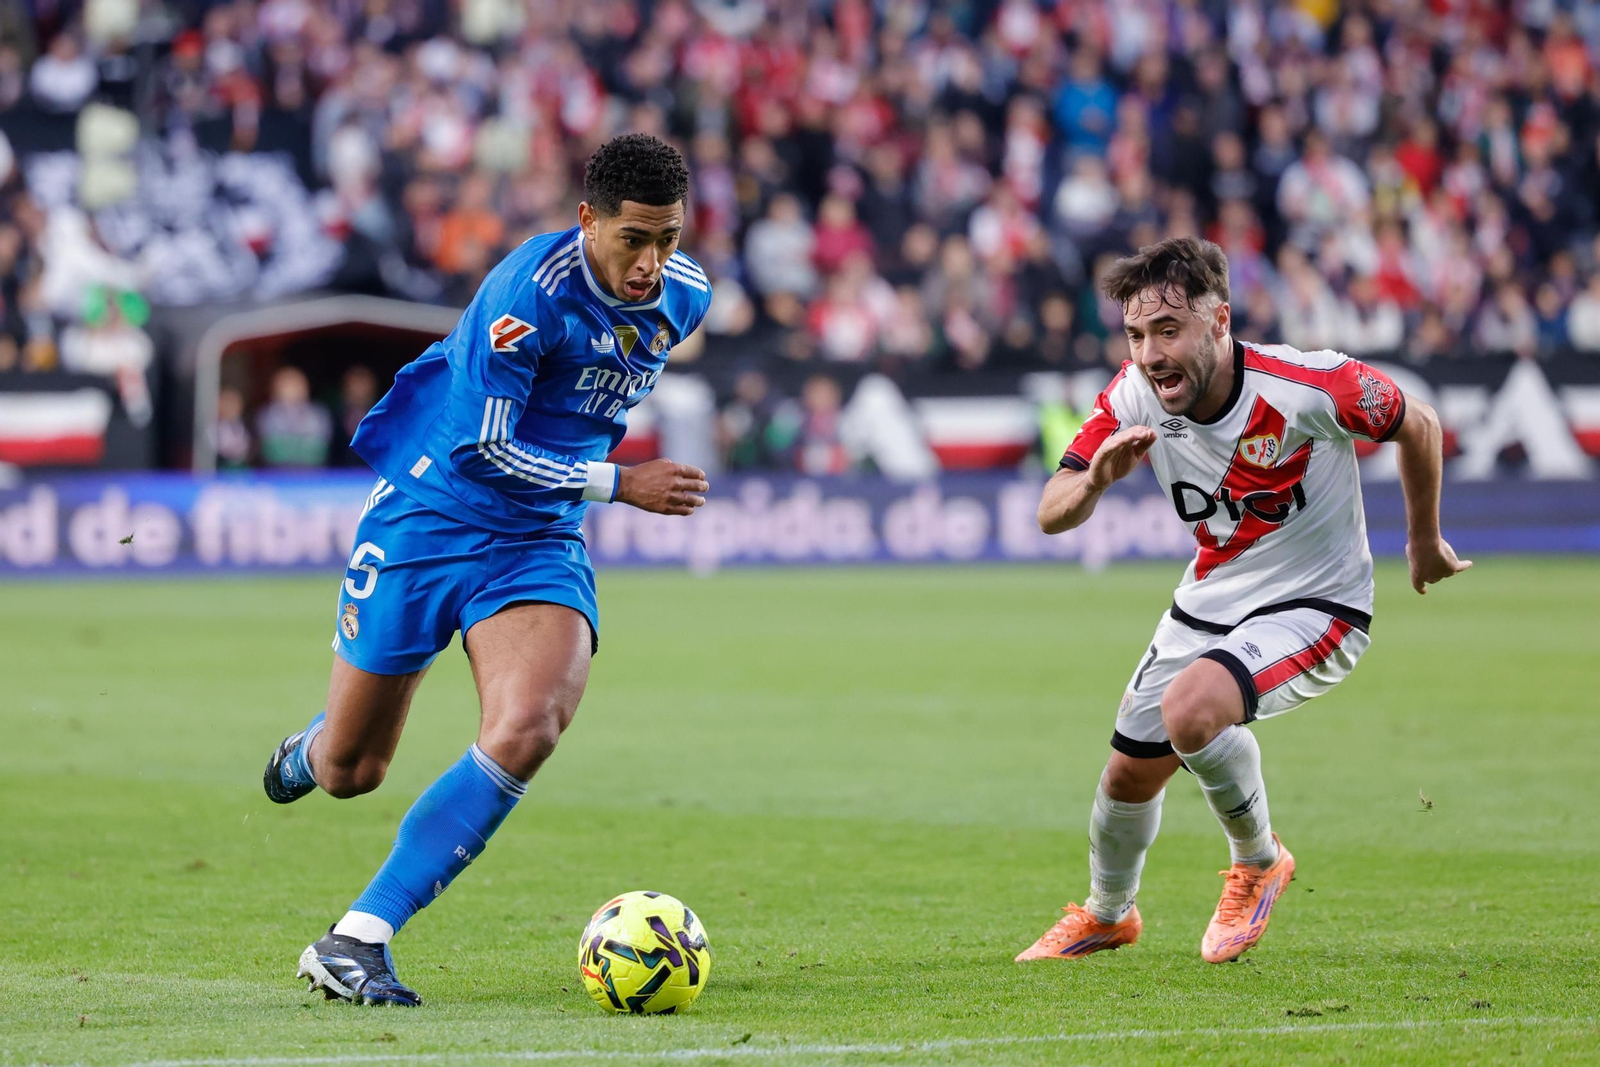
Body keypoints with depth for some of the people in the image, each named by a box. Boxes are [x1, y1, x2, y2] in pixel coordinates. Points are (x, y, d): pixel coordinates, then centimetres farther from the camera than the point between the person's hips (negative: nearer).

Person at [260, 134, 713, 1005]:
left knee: (526, 731, -25)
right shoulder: (532, 289, -23)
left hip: (541, 543, 4)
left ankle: (356, 940, -19)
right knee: (349, 771, 5)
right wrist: (620, 484, -17)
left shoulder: (685, 296, -1)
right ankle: (308, 754, 47)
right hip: (427, 517, -4)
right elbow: (483, 451, -20)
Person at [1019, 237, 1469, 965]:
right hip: (1209, 604, 6)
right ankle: (1106, 914, 44)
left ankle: (1258, 862, -3)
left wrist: (1424, 542, 6)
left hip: (1315, 606, -6)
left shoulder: (1307, 387, -28)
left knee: (1190, 709, -31)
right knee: (1131, 772, 11)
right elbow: (1051, 515, -11)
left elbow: (1418, 425, -9)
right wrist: (1095, 479, -35)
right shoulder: (1134, 398, -15)